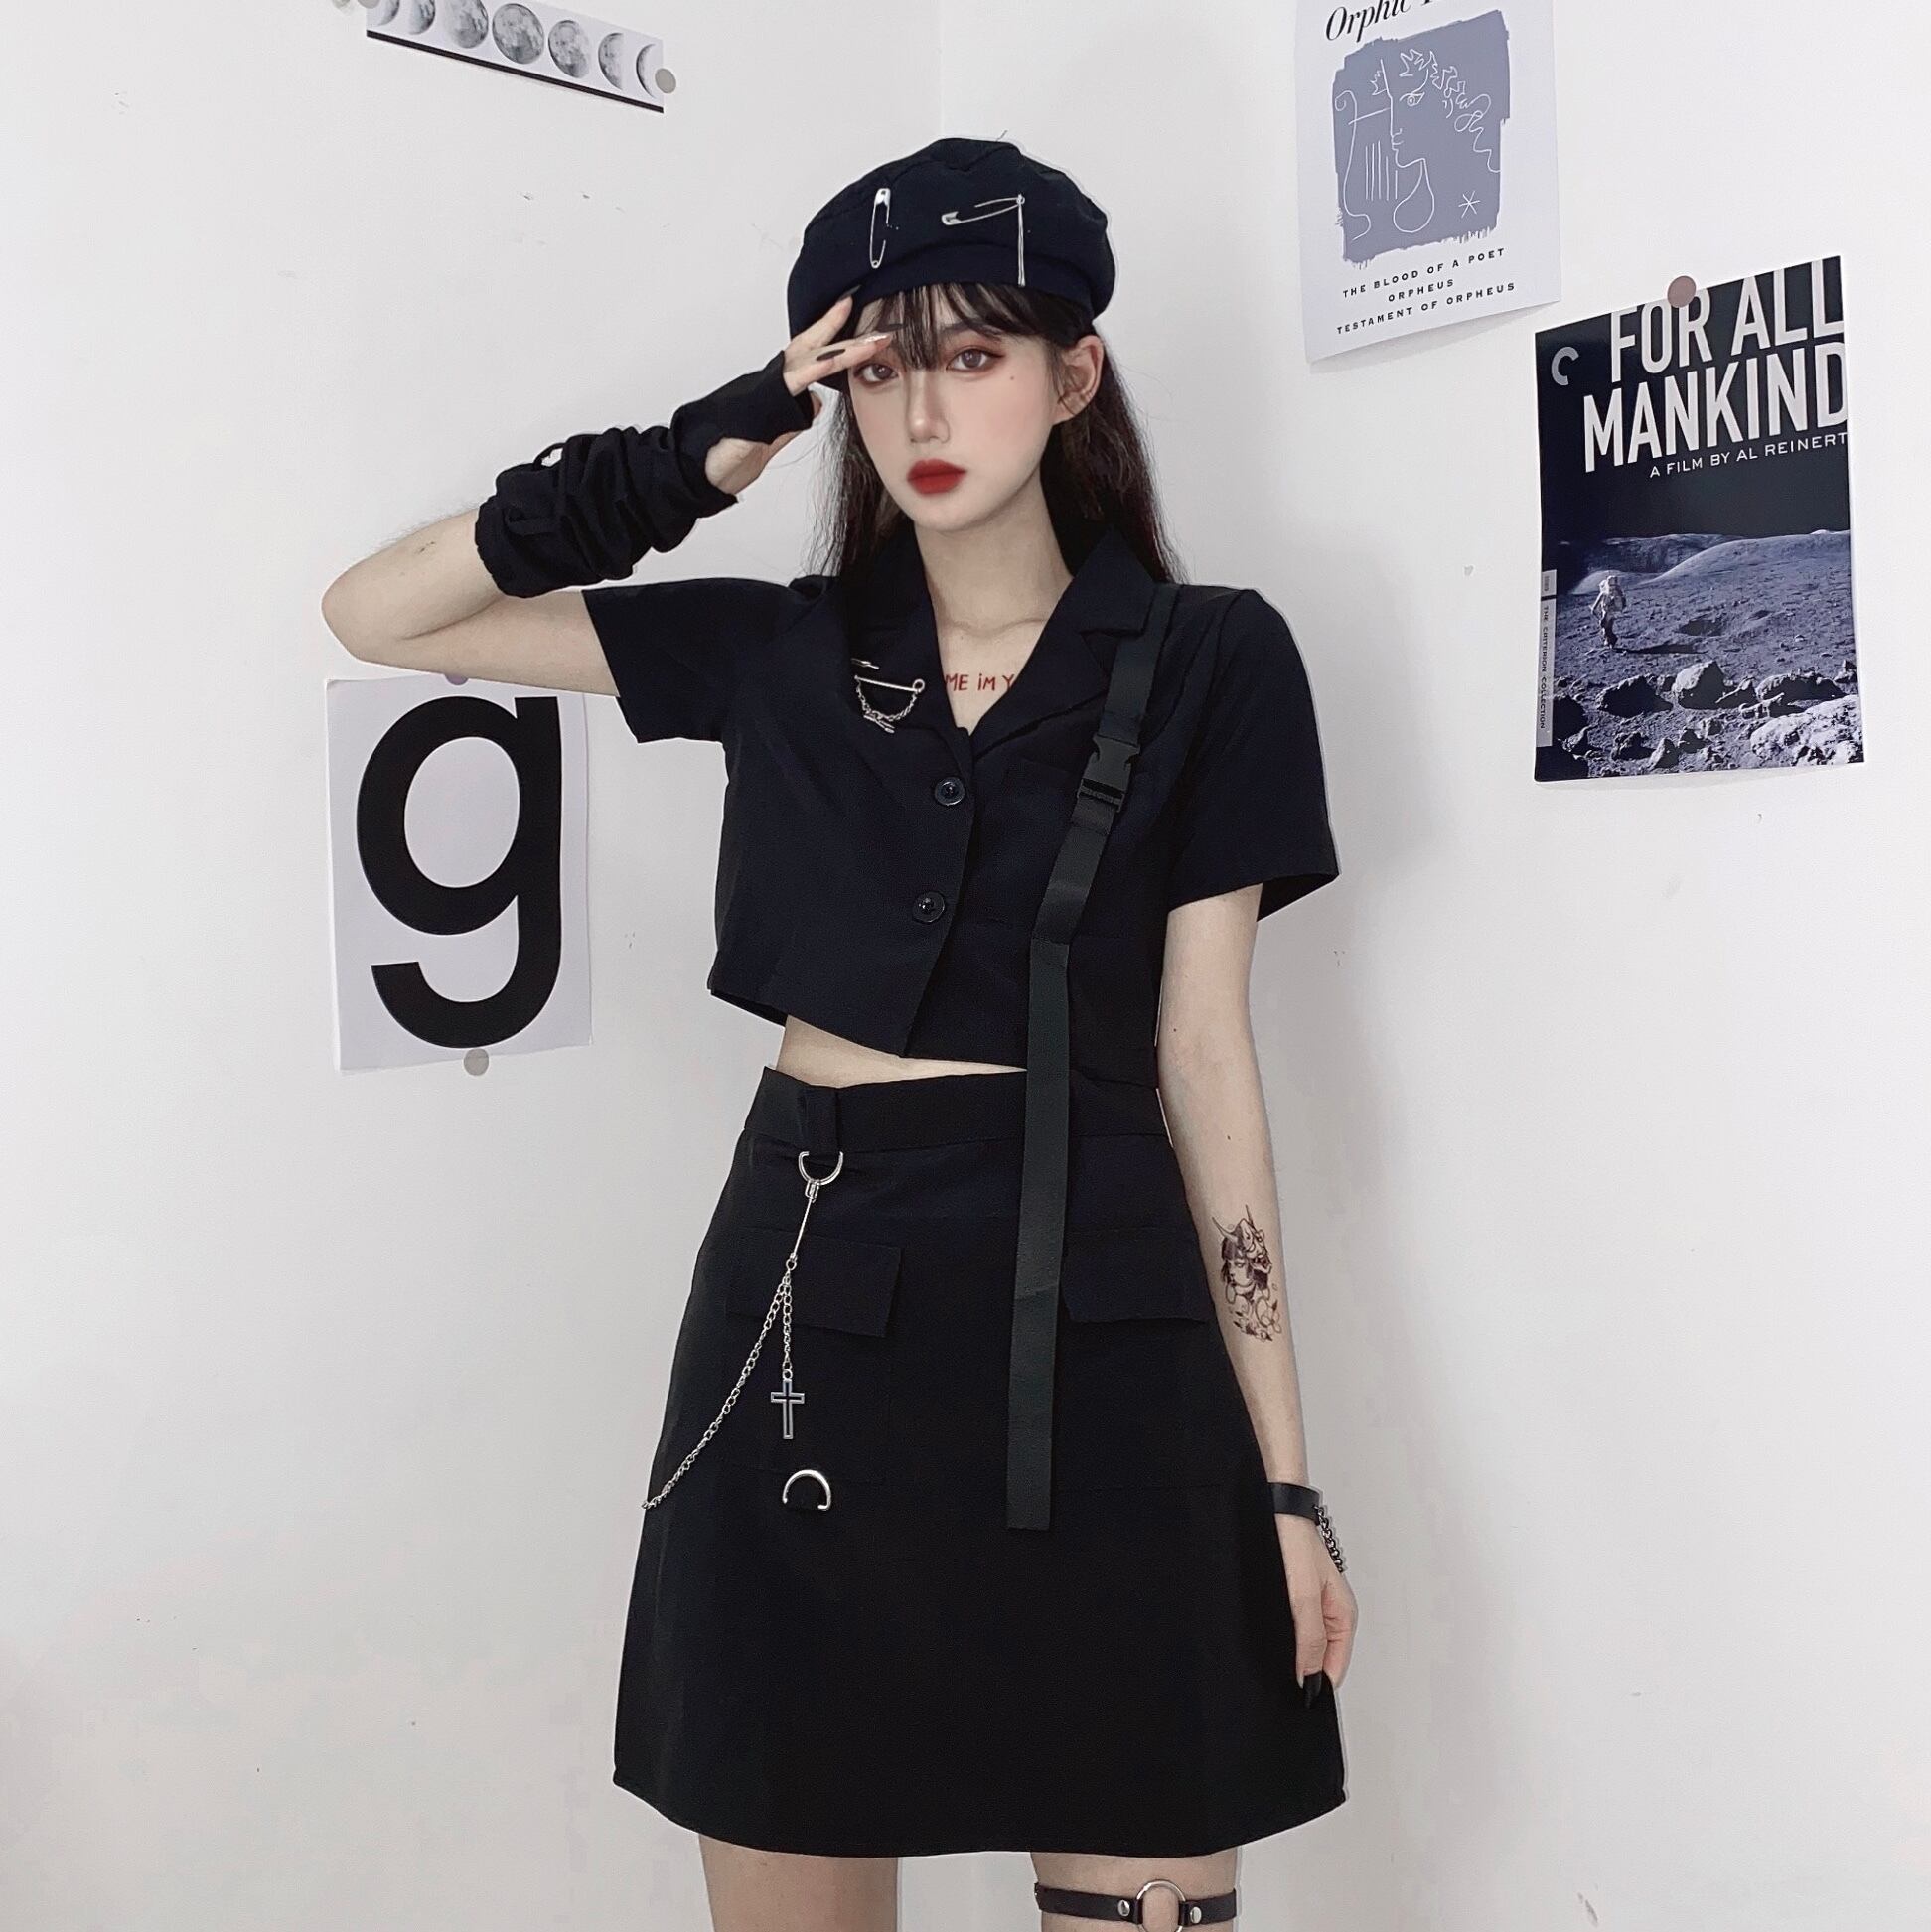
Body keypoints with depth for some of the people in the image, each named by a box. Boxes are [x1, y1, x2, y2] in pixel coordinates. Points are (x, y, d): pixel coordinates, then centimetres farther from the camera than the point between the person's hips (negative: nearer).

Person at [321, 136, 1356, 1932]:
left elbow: (1203, 1056, 1)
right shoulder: (779, 650, 7)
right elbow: (375, 614, 7)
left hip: (1096, 1318, -1)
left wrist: (1281, 1470, 0)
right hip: (807, 1310, 2)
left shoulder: (1204, 663, 1)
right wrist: (699, 459, -4)